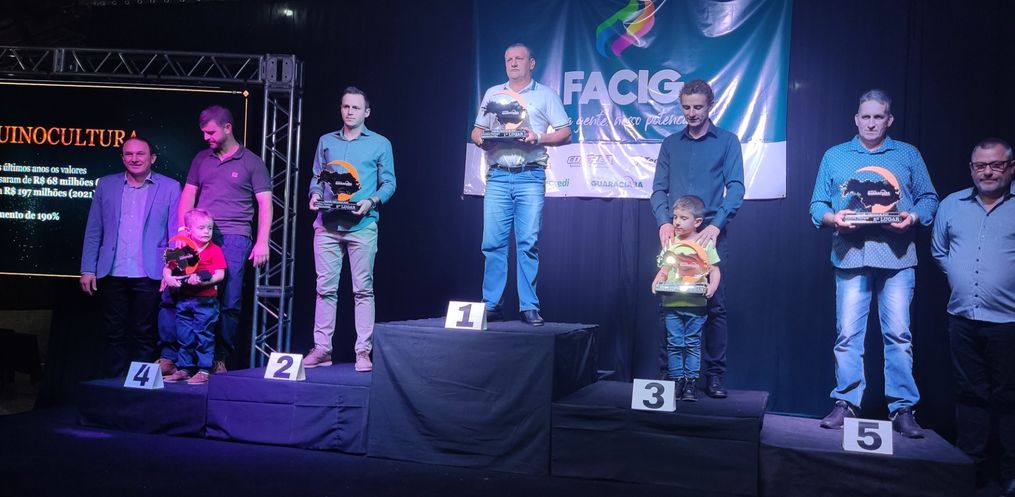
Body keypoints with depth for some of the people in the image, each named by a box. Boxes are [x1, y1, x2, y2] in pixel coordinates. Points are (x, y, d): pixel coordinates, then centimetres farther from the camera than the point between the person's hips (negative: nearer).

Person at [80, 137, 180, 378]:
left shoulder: (170, 187, 3)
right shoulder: (106, 184, 10)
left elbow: (176, 234, 1)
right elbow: (93, 231, 10)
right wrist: (88, 270, 3)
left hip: (149, 275, -2)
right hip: (112, 275, 2)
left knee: (143, 335, 4)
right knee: (115, 335, 8)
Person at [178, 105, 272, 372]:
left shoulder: (251, 162, 5)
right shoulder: (201, 159, 17)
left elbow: (265, 204, 1)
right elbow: (188, 195, 17)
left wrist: (262, 242, -7)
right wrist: (183, 231, 5)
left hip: (233, 238, -3)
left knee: (229, 302, -4)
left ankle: (220, 358, 8)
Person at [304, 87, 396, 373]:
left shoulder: (380, 144, 8)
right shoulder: (326, 141, 18)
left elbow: (389, 183, 5)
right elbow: (316, 177, 19)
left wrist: (371, 202, -12)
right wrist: (315, 195, -2)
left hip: (362, 226, -3)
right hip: (327, 224, 3)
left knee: (363, 289, -3)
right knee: (325, 287, 3)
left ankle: (363, 351, 0)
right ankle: (321, 348, 10)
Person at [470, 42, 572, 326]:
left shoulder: (545, 95, 11)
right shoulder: (492, 93, 20)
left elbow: (565, 132, 6)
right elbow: (476, 131, 20)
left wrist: (538, 138, -11)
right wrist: (481, 139, -3)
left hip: (530, 177, -2)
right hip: (498, 176, 3)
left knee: (528, 243, -5)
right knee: (493, 242, -3)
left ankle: (529, 307, 0)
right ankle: (491, 305, 4)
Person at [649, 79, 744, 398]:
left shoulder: (727, 141, 7)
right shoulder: (671, 144, 15)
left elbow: (736, 187, -3)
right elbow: (658, 189, 10)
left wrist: (715, 224, -17)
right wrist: (663, 221, -9)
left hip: (710, 233, -2)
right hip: (674, 234, 2)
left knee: (715, 305, -3)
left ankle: (714, 375, 4)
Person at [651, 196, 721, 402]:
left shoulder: (705, 243, 1)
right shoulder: (671, 242, 9)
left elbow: (714, 270, 3)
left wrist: (712, 286, -15)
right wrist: (657, 281, -6)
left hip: (695, 304, -2)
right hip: (671, 303, 2)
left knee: (692, 344, 4)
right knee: (674, 344, 5)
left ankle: (691, 382, 10)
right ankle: (677, 381, 12)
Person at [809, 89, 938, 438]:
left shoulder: (908, 155, 14)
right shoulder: (834, 157, 15)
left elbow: (928, 199, 10)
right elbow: (817, 205, 10)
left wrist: (914, 216, -11)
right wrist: (832, 218, -11)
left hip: (897, 257, 0)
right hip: (851, 256, 0)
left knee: (898, 334, -2)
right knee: (848, 334, -1)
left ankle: (903, 409, 5)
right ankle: (846, 403, 7)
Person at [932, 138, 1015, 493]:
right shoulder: (951, 205, 9)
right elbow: (938, 250, 20)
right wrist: (959, 278, 10)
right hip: (962, 320, 4)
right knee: (970, 394, 12)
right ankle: (970, 464, 23)